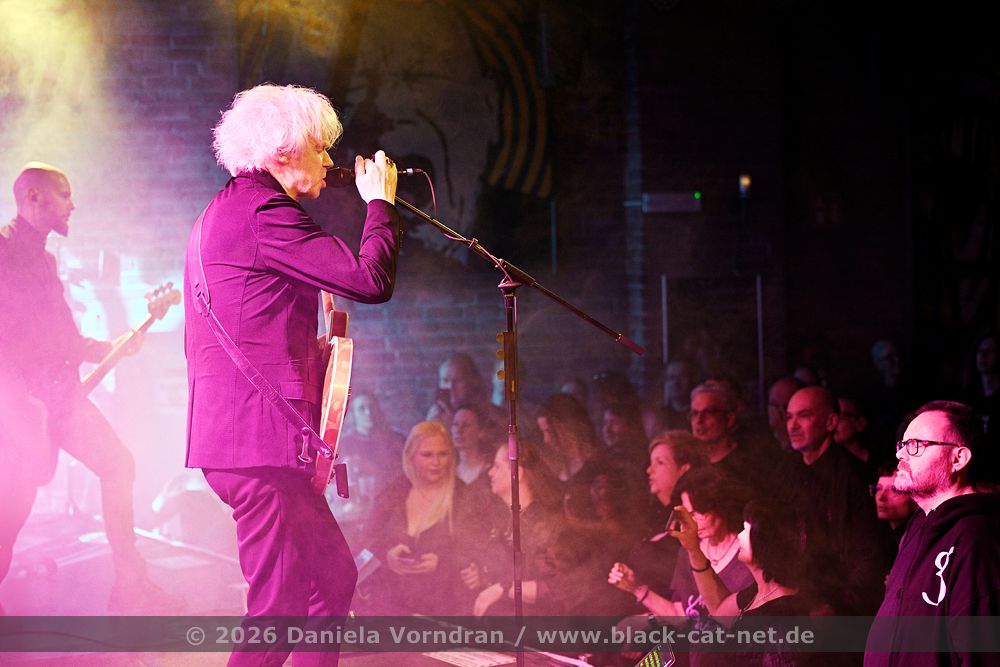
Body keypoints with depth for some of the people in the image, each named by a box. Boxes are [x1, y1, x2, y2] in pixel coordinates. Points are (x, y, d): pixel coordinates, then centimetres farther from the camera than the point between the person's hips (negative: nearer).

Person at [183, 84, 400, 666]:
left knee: (334, 577, 16)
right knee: (279, 608, -10)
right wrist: (381, 202, -3)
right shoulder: (266, 212, -12)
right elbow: (371, 279, -18)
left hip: (226, 431, 11)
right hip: (261, 436, -11)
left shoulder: (226, 209, 21)